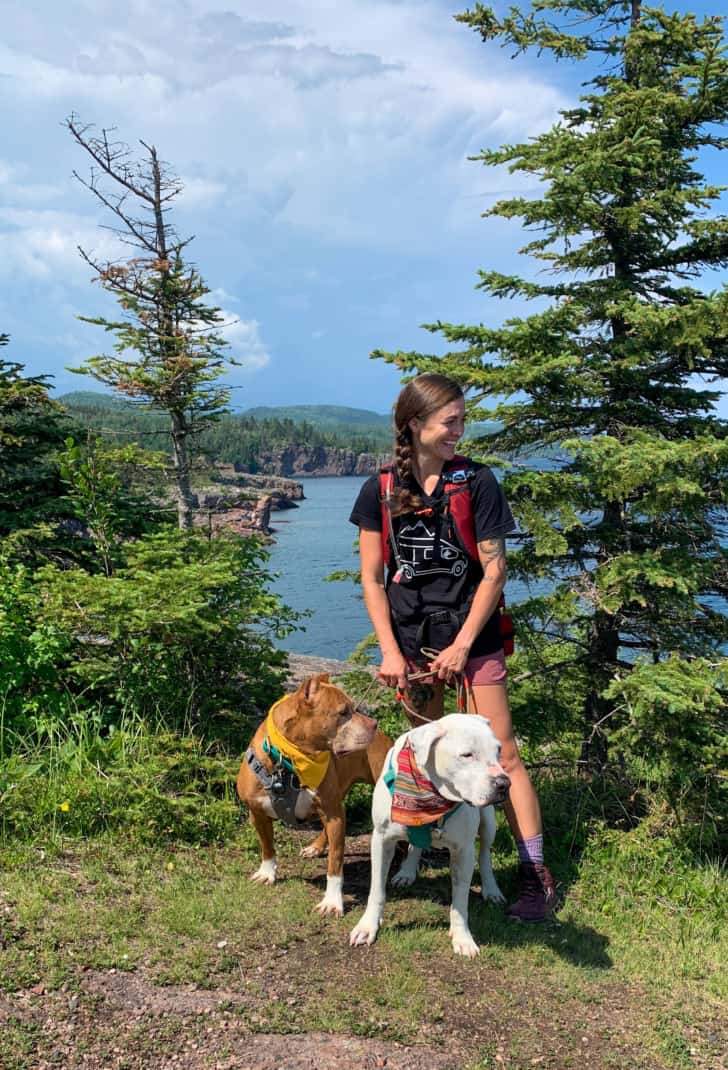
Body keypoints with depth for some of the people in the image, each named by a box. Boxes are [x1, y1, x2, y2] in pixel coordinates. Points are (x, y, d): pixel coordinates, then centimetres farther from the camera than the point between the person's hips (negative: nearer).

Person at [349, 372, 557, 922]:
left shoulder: (477, 481, -7)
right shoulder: (381, 490, -3)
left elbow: (494, 570, -6)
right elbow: (372, 577, 1)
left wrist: (462, 645, -10)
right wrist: (390, 650, -5)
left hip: (472, 637, -2)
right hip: (412, 641, 2)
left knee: (501, 752, -2)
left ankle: (537, 875, 5)